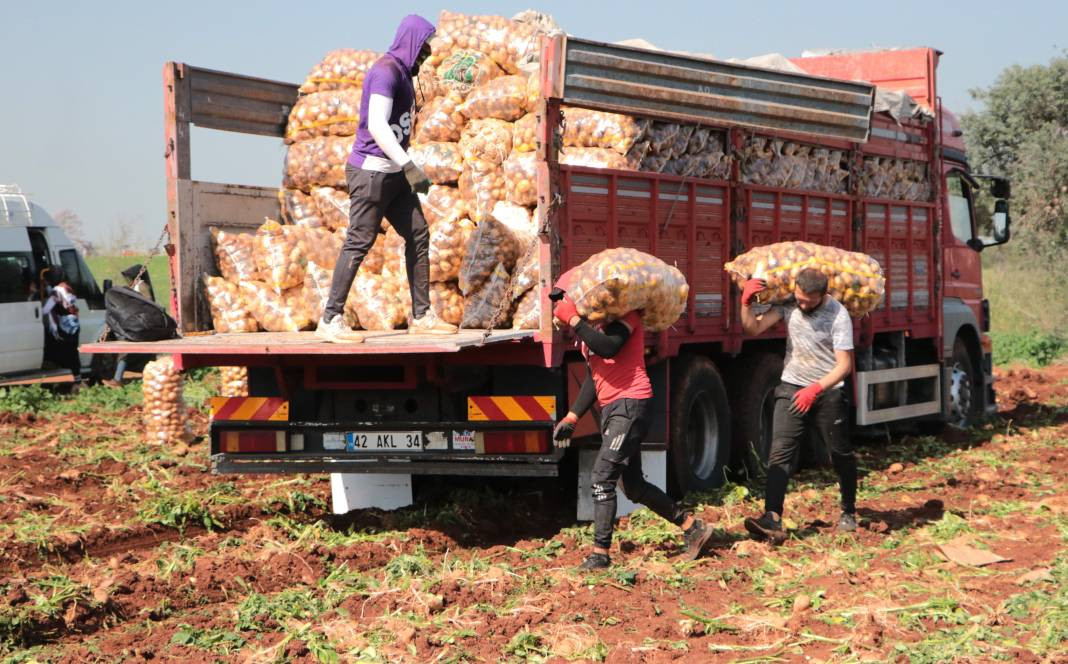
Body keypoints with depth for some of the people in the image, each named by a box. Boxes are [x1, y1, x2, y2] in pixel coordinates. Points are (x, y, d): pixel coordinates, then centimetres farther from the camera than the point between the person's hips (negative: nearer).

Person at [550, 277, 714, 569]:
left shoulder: (622, 315, -8)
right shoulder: (591, 327, 19)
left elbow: (609, 348, -28)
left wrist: (574, 320, -22)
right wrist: (571, 417, 15)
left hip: (630, 405, -10)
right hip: (611, 411, 10)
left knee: (602, 477, -16)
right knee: (633, 486, 11)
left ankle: (600, 553, -14)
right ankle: (694, 528, 22)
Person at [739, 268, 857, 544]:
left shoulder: (838, 316, -15)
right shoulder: (789, 305, -5)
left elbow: (844, 365, -16)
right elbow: (753, 328, -8)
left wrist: (815, 389, -26)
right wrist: (746, 304, -24)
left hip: (827, 392, -2)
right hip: (792, 388, 2)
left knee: (841, 454, 10)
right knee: (781, 451, -13)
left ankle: (849, 512, 34)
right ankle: (772, 519, -24)